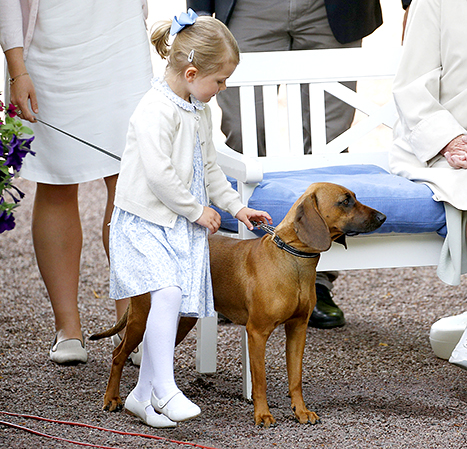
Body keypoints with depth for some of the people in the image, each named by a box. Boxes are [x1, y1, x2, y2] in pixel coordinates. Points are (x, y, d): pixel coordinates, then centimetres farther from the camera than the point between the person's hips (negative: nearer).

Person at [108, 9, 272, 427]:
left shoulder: (199, 110, 11)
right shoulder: (156, 111, -20)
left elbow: (208, 167, 24)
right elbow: (159, 175, -23)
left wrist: (235, 205, 21)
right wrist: (198, 210, -13)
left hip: (183, 224, 8)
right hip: (145, 222, -8)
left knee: (172, 307, 5)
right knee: (168, 293, -26)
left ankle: (143, 394, 14)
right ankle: (164, 388, -21)